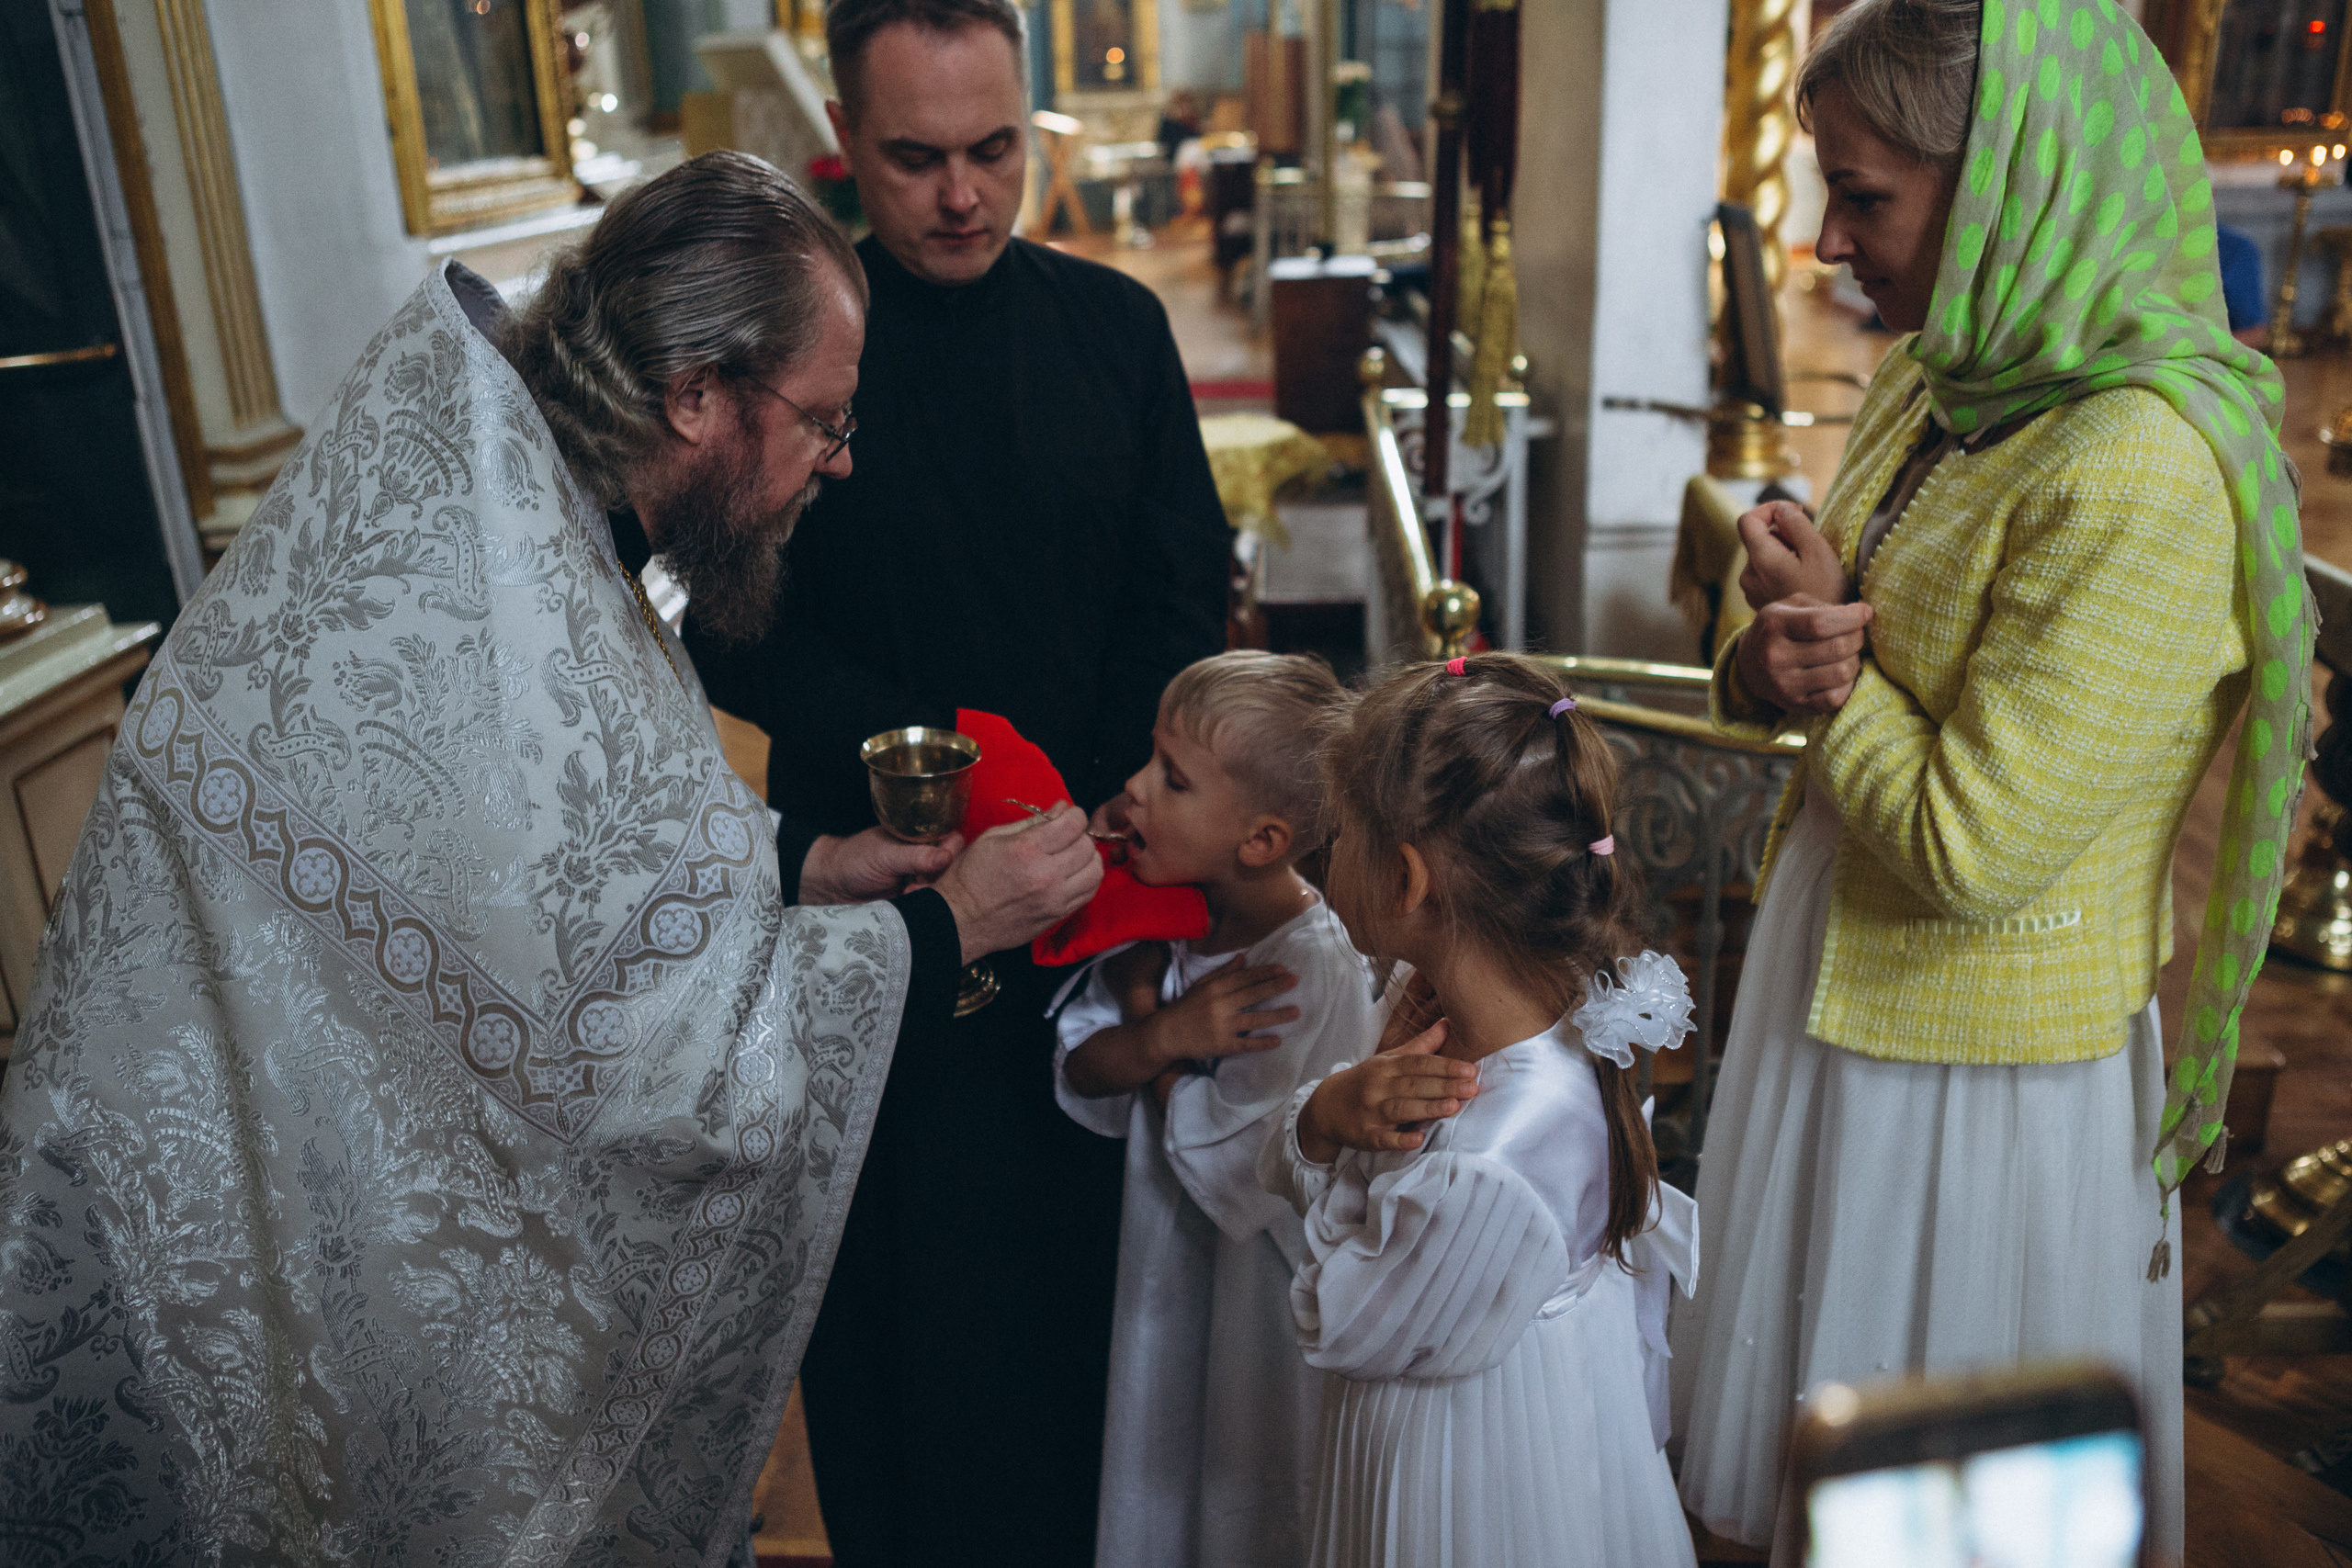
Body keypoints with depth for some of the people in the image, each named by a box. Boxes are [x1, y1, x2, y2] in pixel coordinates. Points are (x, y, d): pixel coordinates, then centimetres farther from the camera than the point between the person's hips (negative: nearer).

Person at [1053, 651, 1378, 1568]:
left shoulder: (1314, 972, -30)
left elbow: (1230, 1177, -27)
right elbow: (1082, 1073, -3)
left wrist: (1145, 1010, -18)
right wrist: (1165, 1035, -23)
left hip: (1263, 1295, -6)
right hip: (1167, 1266, 7)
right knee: (1160, 1473, 26)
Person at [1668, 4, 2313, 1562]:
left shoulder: (2146, 473, -27)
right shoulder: (1937, 384, -1)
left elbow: (1968, 849, -26)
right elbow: (1817, 645, 9)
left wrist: (1819, 641, -14)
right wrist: (1771, 666, -14)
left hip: (1985, 1063, -8)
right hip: (1847, 971, 8)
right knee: (1817, 1432, 27)